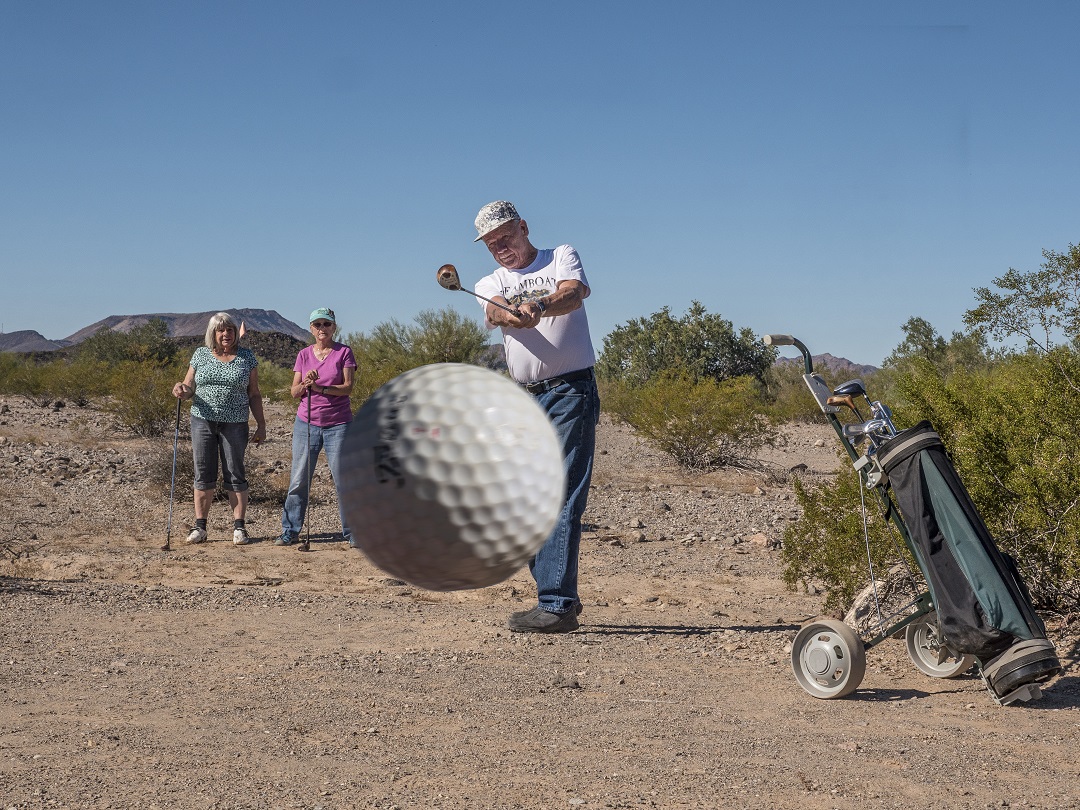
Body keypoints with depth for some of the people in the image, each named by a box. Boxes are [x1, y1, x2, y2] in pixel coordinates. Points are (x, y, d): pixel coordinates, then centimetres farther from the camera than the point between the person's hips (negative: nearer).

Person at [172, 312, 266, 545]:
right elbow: (189, 389, 10)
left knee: (234, 475, 0)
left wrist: (261, 424, 2)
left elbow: (254, 394, 7)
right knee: (203, 474, 4)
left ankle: (239, 527, 6)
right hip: (203, 421, 2)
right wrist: (181, 390, -14)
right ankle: (200, 526, 10)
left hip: (234, 423, -1)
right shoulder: (201, 355, 7)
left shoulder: (246, 357, 4)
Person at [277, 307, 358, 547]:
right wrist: (305, 383, -14)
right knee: (298, 480, 2)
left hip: (338, 425, -2)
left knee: (343, 480, -2)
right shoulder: (304, 354, 9)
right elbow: (294, 392, 6)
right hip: (306, 423, 3)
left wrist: (320, 387, -19)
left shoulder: (344, 352, 1)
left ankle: (351, 532, 7)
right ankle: (290, 531, 10)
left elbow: (348, 387, -8)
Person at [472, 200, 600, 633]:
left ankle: (557, 604, -19)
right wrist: (514, 315, -35)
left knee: (561, 500, -14)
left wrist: (538, 306, -39)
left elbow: (574, 294, -17)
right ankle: (559, 598, 17)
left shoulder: (562, 256, 7)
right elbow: (495, 310, -10)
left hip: (570, 391, -6)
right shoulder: (490, 284, 16)